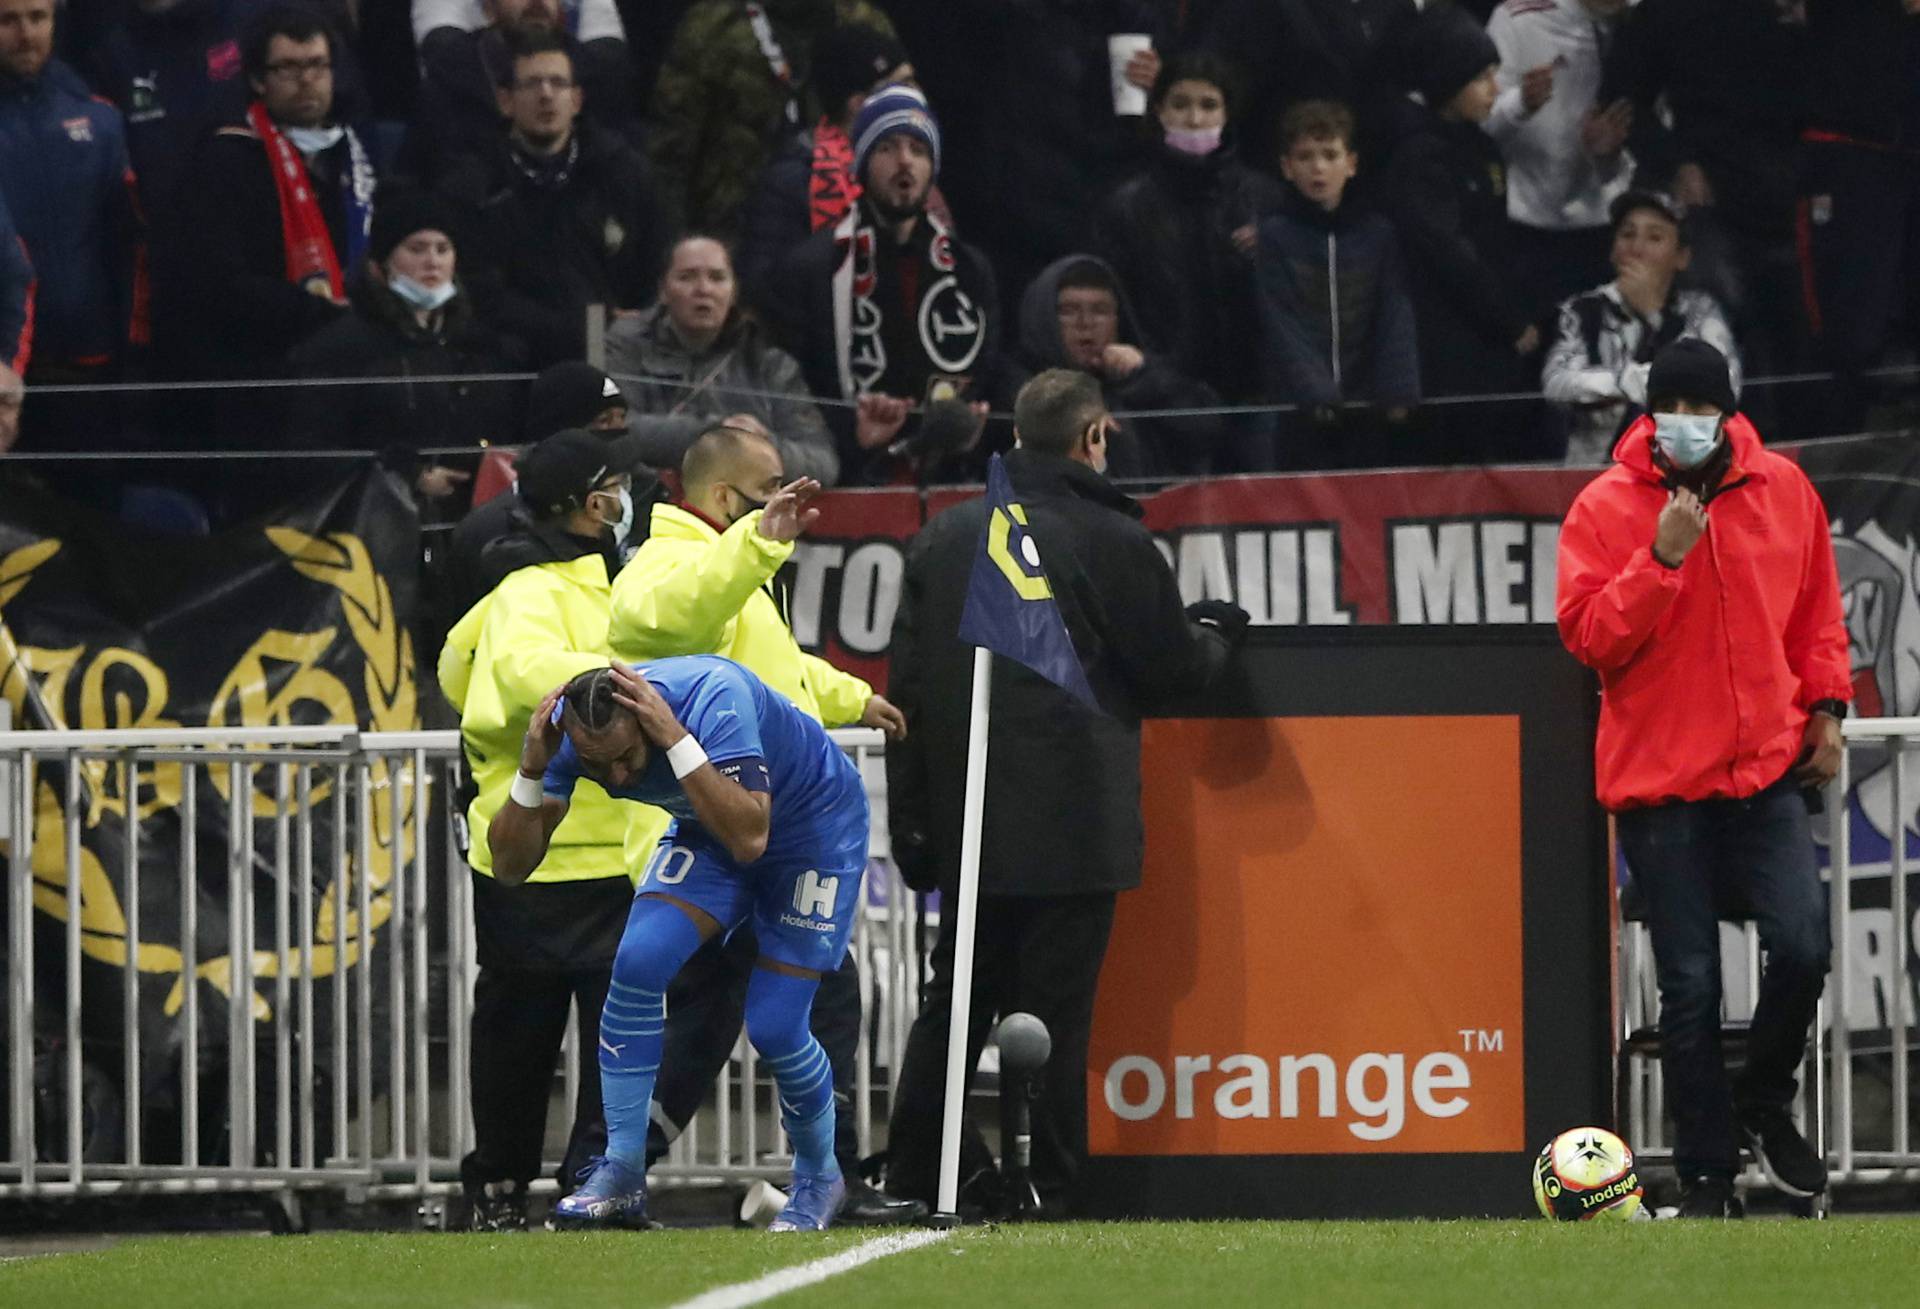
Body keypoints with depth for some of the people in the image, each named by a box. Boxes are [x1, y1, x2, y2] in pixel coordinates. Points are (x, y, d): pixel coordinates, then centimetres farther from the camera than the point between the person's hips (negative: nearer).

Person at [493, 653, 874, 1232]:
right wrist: (532, 770, -37)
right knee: (638, 962, -20)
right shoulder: (568, 731, -24)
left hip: (815, 824, -5)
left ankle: (818, 1175, 17)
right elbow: (509, 865, -22)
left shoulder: (714, 696, -40)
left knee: (774, 1026, -12)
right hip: (708, 832, 5)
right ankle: (622, 1173, -10)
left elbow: (749, 838, -47)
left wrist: (675, 741, -51)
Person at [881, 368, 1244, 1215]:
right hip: (1073, 824, -5)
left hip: (968, 825, 5)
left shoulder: (941, 539, 8)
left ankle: (908, 1180, 10)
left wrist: (909, 820, 12)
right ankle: (1046, 1194, -4)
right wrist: (1217, 635, 21)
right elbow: (1171, 669, -2)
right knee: (1052, 1016, -3)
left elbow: (906, 686, 8)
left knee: (950, 1010, 13)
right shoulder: (1108, 541, -9)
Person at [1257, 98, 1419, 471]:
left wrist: (1398, 394, -10)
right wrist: (1316, 396, -17)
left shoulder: (1378, 234, 9)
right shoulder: (1273, 235, 2)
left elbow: (1397, 321, 4)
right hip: (1302, 416, -2)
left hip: (1369, 413, 2)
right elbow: (1282, 327, -5)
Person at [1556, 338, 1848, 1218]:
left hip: (1768, 770, 2)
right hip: (1657, 778, -2)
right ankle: (1705, 1173, 10)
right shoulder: (1605, 509, -3)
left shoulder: (1783, 491, 6)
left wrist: (1826, 706, 6)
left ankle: (1764, 1104, 12)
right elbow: (1589, 637, -10)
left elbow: (1817, 613, 17)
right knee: (1689, 984, 0)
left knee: (1801, 943, -15)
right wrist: (1663, 558, -19)